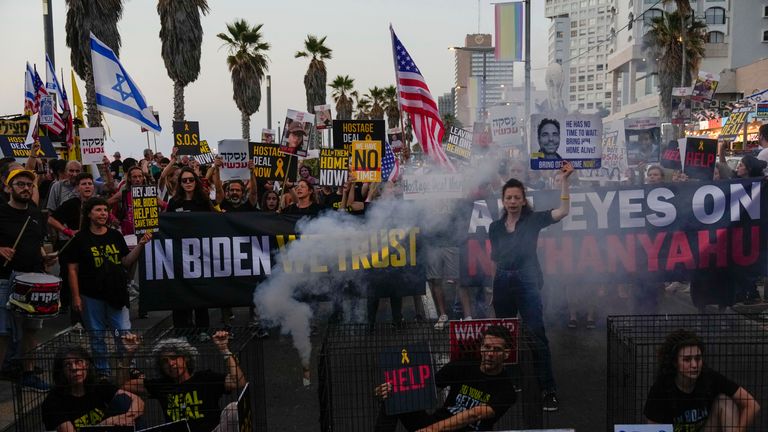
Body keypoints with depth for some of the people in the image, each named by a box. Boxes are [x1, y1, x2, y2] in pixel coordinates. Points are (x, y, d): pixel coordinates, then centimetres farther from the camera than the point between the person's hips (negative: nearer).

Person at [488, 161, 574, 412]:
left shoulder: (533, 220, 0)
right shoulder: (495, 227, 9)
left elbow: (563, 211, -11)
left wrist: (564, 180, -17)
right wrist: (490, 287, 11)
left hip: (527, 281, -4)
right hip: (502, 283, 4)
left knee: (537, 336, -9)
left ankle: (549, 391, -4)